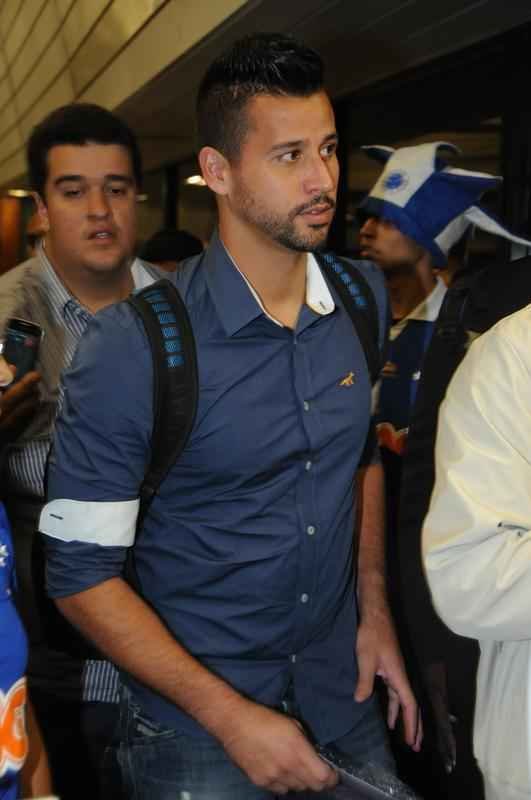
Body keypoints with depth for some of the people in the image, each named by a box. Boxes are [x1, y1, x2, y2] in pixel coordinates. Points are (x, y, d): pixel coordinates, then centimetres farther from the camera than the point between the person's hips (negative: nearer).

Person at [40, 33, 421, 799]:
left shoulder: (364, 294, -4)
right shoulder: (134, 343, -22)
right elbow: (81, 572, -17)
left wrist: (374, 608, 5)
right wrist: (231, 717, -19)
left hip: (342, 686, 5)